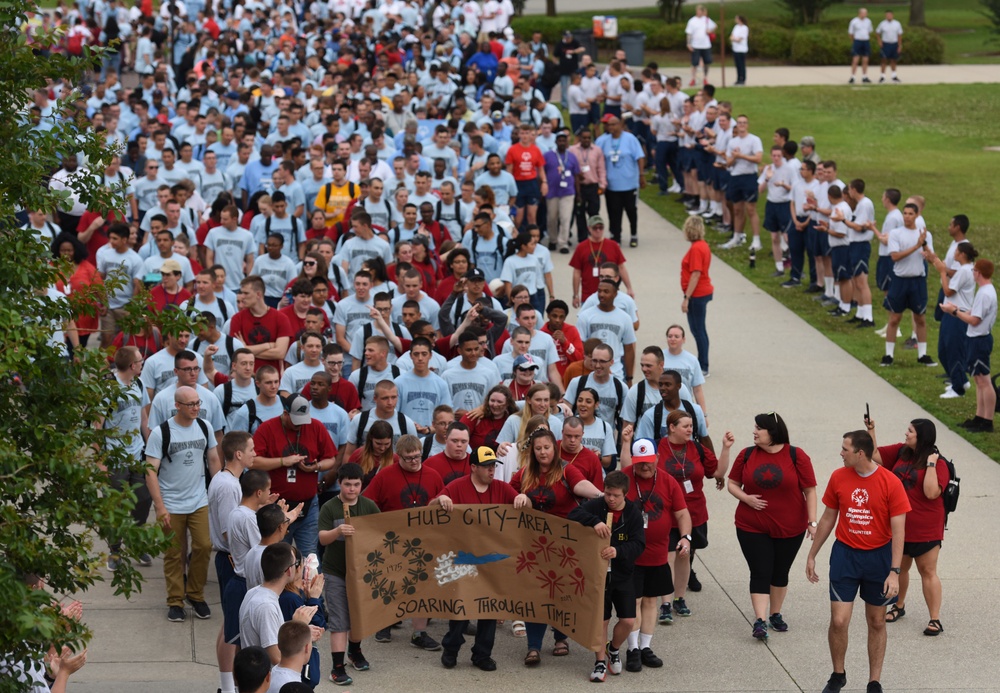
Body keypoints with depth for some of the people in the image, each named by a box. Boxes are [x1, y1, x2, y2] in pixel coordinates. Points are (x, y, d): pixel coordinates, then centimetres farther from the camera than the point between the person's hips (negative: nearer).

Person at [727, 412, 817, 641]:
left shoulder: (796, 456, -7)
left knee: (780, 573, 12)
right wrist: (746, 498, -12)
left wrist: (812, 521, -9)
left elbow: (809, 491, -4)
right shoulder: (747, 455, -1)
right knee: (760, 573, -6)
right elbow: (732, 483, 8)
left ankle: (776, 615, 29)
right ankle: (760, 621, -10)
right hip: (753, 528, 0)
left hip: (789, 528, 0)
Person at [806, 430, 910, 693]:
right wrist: (812, 555, 14)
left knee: (876, 622, 9)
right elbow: (828, 518, 10)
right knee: (838, 621, -5)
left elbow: (898, 530, -12)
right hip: (845, 554, 2)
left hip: (878, 556, -2)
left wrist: (894, 572, -18)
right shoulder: (838, 478, -3)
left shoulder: (891, 483, -13)